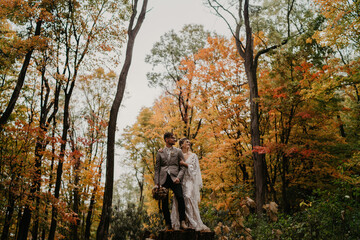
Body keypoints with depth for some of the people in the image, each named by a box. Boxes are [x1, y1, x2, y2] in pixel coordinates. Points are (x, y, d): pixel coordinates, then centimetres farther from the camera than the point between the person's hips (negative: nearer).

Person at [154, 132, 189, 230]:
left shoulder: (178, 151, 14)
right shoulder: (160, 153, 16)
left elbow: (182, 167, 7)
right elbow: (157, 168, 13)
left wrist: (178, 178, -10)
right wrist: (156, 182, 2)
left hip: (174, 178, -1)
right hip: (163, 179, 1)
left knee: (180, 197, -22)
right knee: (164, 202, -2)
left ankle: (182, 222, -18)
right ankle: (168, 224, 8)